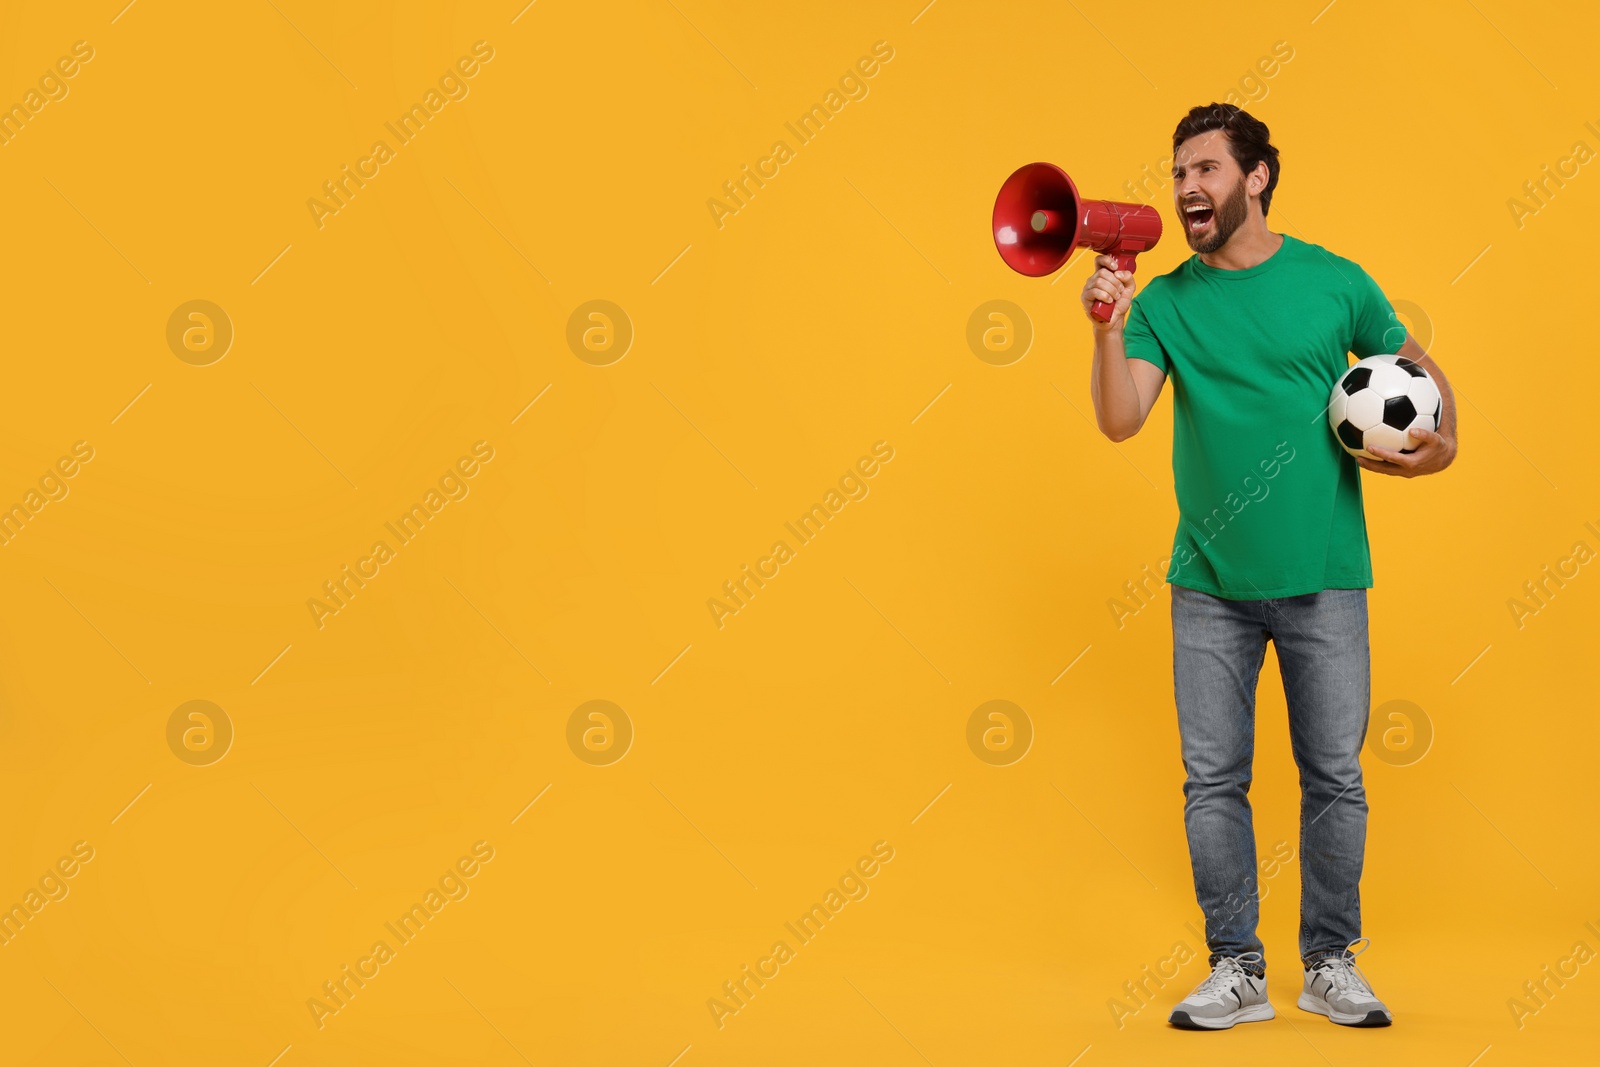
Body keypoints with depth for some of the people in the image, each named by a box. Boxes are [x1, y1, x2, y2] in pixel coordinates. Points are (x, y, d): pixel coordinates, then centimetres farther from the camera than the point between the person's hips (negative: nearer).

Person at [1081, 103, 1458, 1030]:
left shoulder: (1334, 281, 1)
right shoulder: (1164, 303, 1)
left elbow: (1419, 367, 16)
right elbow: (1120, 422, -12)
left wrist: (1441, 438, -2)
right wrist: (1109, 330, -25)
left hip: (1324, 579, -1)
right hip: (1211, 584, 1)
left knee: (1335, 777, 5)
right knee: (1213, 780, 3)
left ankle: (1331, 963, 21)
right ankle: (1237, 970, 16)